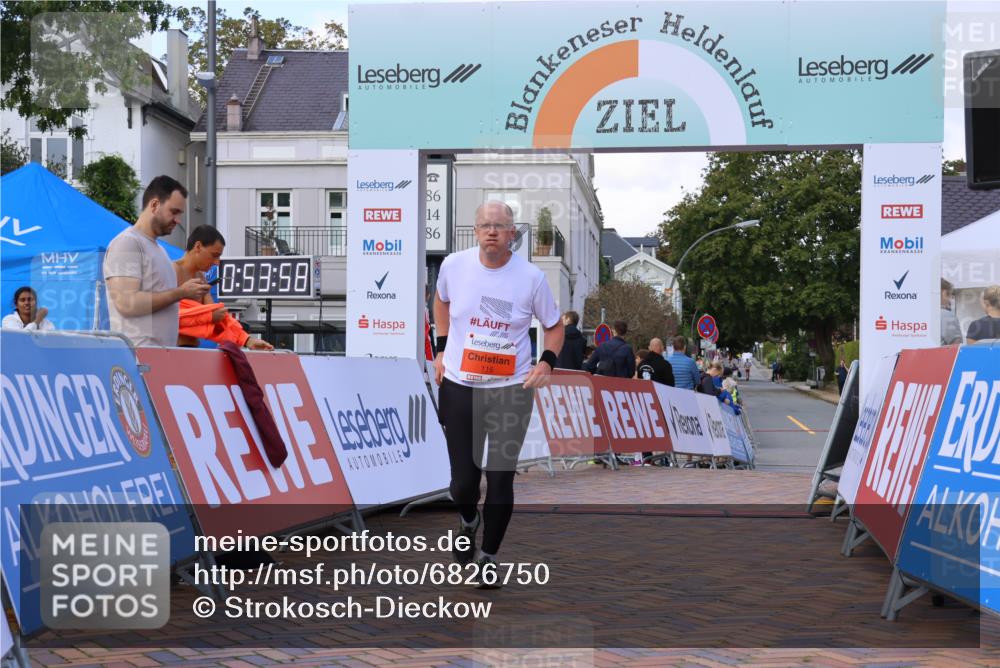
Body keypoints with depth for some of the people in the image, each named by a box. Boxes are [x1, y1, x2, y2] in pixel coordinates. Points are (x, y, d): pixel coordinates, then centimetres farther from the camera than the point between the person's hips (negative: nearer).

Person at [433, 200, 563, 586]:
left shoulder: (531, 277, -8)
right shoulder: (454, 265, -3)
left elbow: (553, 325, 6)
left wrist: (547, 362, -12)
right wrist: (441, 348, 11)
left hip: (511, 390, -1)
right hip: (458, 386, 1)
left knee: (500, 479, -1)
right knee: (463, 480, 5)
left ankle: (488, 557, 20)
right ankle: (468, 522, 42)